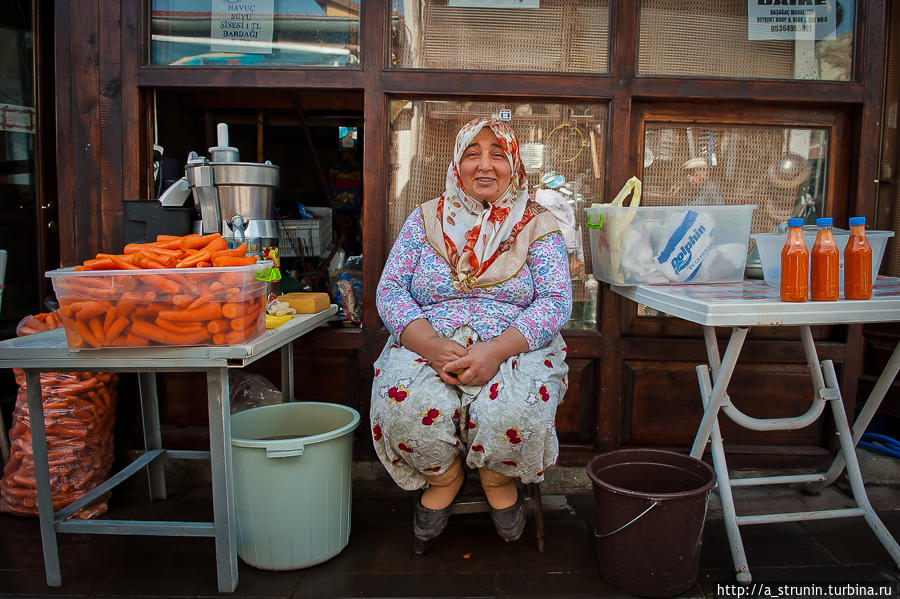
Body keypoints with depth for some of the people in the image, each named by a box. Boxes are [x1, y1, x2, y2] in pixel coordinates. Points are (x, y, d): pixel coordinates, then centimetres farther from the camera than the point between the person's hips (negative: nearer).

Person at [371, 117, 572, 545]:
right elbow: (390, 290, 2)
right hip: (428, 345, 1)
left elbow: (556, 300, -4)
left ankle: (499, 479, 4)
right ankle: (443, 477, 4)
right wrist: (431, 344, -18)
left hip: (514, 347, -1)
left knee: (515, 409, -33)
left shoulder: (538, 225, 7)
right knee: (406, 403, -30)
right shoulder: (425, 219, 10)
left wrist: (497, 350, -21)